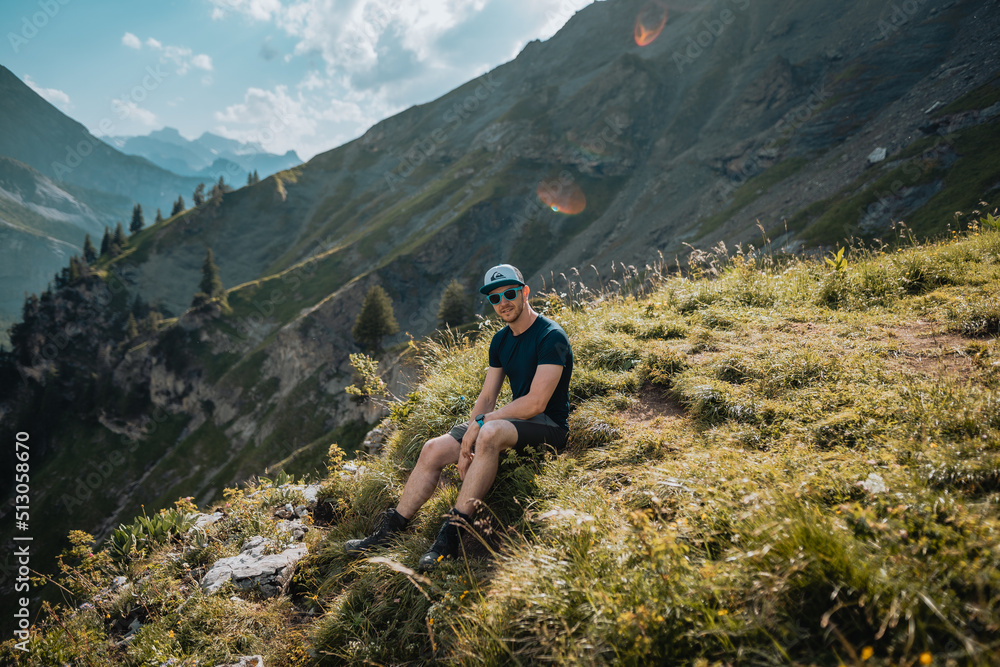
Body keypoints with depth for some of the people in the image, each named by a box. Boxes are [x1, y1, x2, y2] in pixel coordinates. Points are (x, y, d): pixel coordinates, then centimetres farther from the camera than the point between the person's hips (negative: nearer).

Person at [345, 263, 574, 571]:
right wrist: (466, 443, -8)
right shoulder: (501, 340, 10)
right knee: (434, 449, -7)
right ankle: (388, 531, 2)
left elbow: (536, 403, -22)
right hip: (514, 420, 8)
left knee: (490, 433, -38)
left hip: (549, 427, -8)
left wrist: (479, 423, -17)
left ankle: (452, 535, -34)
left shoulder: (551, 337, -15)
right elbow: (486, 398, 8)